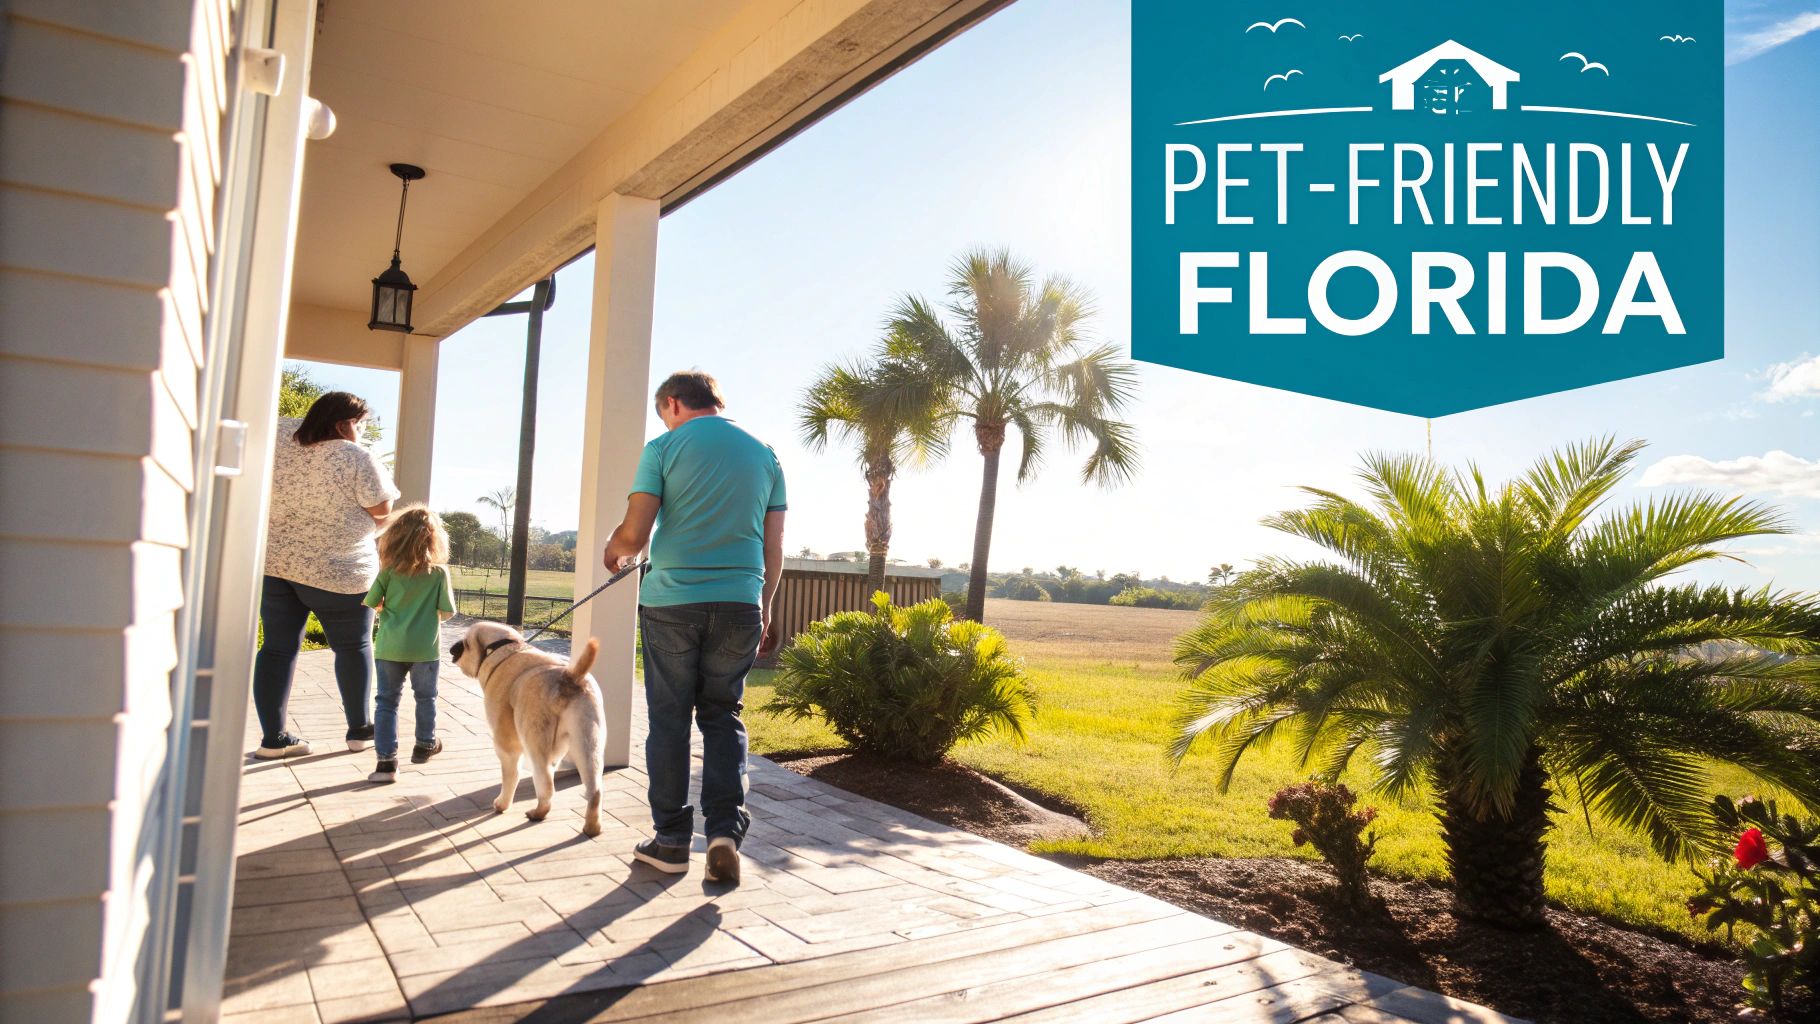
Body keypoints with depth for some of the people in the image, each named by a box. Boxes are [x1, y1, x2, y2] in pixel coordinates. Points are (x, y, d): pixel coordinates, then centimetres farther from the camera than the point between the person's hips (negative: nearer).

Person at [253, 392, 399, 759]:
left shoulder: (281, 437, 0)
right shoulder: (357, 458, -15)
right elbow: (383, 509, -11)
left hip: (275, 563, 5)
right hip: (338, 570, -5)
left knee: (278, 648, 9)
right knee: (353, 647, 10)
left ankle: (272, 738, 9)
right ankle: (359, 730, 18)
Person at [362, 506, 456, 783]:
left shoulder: (389, 570, -5)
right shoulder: (439, 572, -8)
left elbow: (371, 603, -3)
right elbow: (447, 611, -6)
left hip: (390, 646, 0)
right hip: (425, 647, 0)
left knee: (387, 701, 6)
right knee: (425, 697, 19)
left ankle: (386, 760, -1)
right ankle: (425, 745, 36)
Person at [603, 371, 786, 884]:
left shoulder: (664, 448, -1)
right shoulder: (764, 455, 10)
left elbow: (634, 533, -7)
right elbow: (774, 550, 9)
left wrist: (614, 553, 15)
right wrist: (764, 612, 17)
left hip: (671, 601, -3)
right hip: (740, 604, 3)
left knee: (669, 719, 8)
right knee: (724, 716, 13)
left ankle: (671, 841, 16)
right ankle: (725, 830, 0)